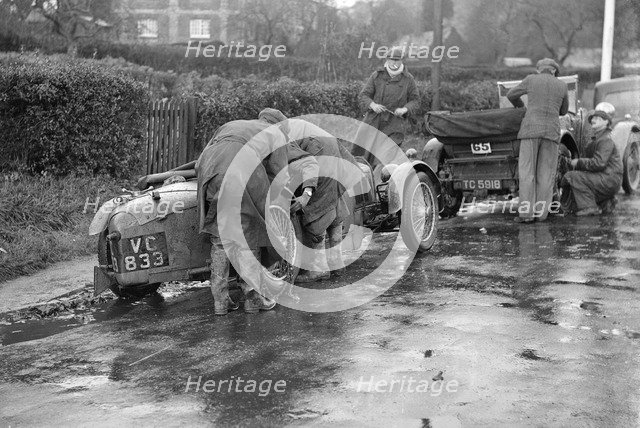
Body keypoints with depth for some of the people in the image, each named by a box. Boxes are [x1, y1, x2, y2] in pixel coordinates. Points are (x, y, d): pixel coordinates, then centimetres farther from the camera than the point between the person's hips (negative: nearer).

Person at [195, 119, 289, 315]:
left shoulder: (227, 127, 41)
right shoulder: (277, 135, 29)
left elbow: (199, 164, 32)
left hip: (210, 166, 4)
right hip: (240, 171, -4)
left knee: (220, 236, 15)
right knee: (248, 234, 11)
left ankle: (220, 299, 13)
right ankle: (252, 295, 14)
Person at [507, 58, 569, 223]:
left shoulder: (531, 79, 7)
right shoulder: (562, 86, 12)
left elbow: (511, 95, 20)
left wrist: (520, 106, 40)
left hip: (531, 129, -2)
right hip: (552, 131, 2)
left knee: (527, 172, -1)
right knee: (546, 174, 6)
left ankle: (526, 213, -8)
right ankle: (541, 213, 2)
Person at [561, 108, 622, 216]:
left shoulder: (606, 140, -11)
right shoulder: (596, 140, 21)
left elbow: (599, 163, -22)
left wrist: (578, 162, -14)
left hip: (609, 179, -10)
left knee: (571, 176, -19)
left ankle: (588, 207, -20)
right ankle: (606, 202, 13)